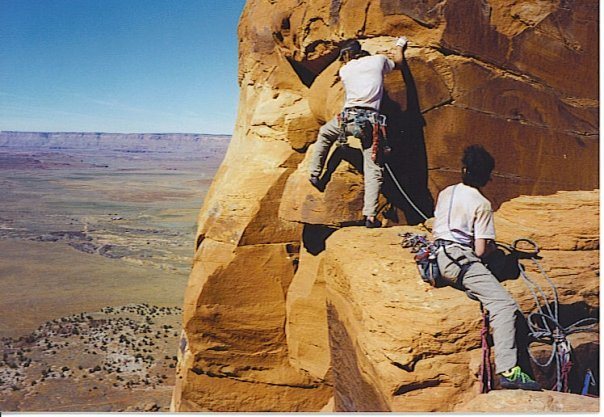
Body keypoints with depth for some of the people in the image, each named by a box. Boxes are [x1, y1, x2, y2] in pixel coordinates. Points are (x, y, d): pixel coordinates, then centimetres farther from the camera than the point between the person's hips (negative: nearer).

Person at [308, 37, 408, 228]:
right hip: (371, 121, 0)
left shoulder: (344, 70, 16)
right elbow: (398, 63, 36)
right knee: (373, 170, 1)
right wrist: (399, 46, 56)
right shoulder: (379, 60, 16)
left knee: (324, 133, 33)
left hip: (348, 117, 1)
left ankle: (315, 174, 32)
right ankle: (370, 216, -7)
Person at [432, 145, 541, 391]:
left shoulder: (445, 193, 15)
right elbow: (481, 251, -9)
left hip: (439, 257, 8)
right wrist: (492, 247, 14)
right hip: (461, 261, -8)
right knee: (504, 305, -16)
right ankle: (507, 371, -28)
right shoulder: (481, 204, -5)